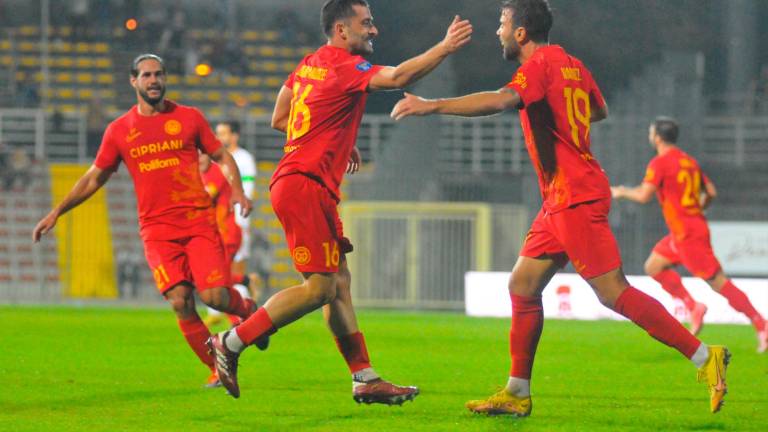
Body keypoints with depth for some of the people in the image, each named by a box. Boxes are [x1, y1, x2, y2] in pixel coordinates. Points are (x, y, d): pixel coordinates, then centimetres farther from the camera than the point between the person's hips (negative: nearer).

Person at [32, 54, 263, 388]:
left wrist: (237, 190, -4)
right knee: (180, 301, -15)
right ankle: (218, 369, 0)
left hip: (199, 220, -1)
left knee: (214, 296, -14)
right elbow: (94, 177, 18)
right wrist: (56, 213, 16)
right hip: (157, 229, 1)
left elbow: (222, 156, 14)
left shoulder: (189, 118, 6)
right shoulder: (119, 130, 8)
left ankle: (248, 310, 22)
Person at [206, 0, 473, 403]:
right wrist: (445, 47, -24)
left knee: (339, 283, 9)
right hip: (304, 185, -10)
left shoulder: (310, 64, 17)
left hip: (312, 187, 10)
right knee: (319, 287, -11)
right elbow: (397, 77, -27)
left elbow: (279, 119, 24)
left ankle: (365, 379, 10)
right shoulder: (344, 67, -11)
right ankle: (231, 343, -8)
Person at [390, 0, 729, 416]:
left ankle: (704, 356, -9)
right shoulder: (570, 65, 15)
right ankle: (516, 394, 13)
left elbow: (502, 100, -30)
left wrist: (432, 105, -28)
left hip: (576, 199, -10)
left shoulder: (541, 63, -12)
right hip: (560, 201, 10)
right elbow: (599, 111, 32)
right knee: (523, 287, 10)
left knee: (614, 292, -11)